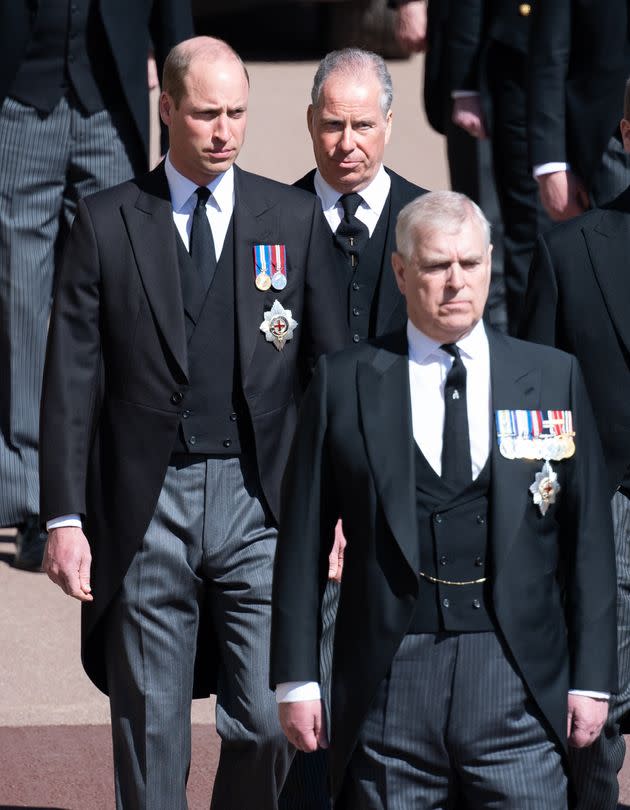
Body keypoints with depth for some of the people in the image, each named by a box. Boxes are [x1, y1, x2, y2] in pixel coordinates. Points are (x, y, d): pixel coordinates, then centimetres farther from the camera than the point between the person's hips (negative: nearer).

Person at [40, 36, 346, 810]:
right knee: (148, 733, 5)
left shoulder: (295, 220, 7)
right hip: (146, 506, 0)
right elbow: (71, 378, 2)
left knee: (267, 723, -5)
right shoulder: (106, 223, 4)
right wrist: (64, 516, -5)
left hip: (261, 502, 0)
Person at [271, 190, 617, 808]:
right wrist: (296, 680, 2)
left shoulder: (553, 378, 8)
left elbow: (587, 536, 8)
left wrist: (592, 678, 3)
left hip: (518, 684, 0)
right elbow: (303, 541, 6)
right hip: (391, 682, 0)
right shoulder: (344, 384, 6)